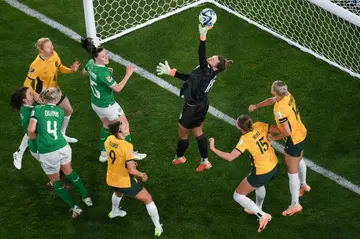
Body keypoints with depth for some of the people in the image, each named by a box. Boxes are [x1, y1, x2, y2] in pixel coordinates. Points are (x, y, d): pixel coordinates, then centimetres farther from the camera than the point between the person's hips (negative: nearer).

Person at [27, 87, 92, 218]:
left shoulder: (37, 109, -2)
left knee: (55, 180, 17)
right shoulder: (60, 112, 9)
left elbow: (31, 130, -11)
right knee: (69, 172, 30)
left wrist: (34, 138, 9)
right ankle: (86, 198, 35)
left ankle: (74, 207, 15)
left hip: (47, 153, -3)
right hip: (63, 147, 3)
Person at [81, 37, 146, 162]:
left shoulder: (91, 63, -9)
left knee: (106, 125, 28)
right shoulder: (103, 72, -34)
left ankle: (103, 154, 36)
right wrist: (128, 74, -28)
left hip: (96, 104, 8)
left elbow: (84, 72, 15)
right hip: (107, 106, -8)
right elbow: (117, 88, -30)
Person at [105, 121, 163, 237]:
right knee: (148, 199, 11)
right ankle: (158, 227, 17)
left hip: (111, 180, 7)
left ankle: (114, 212, 66)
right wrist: (142, 175, -9)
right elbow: (131, 170, -28)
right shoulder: (126, 147, -31)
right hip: (125, 182, -7)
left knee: (119, 192, 42)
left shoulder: (109, 139, -10)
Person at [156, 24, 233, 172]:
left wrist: (203, 36, -61)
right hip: (201, 105, 9)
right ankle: (205, 161, 36)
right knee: (198, 132, 25)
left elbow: (202, 58, -52)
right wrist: (170, 72, 3)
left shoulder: (207, 71, -32)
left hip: (193, 108, -9)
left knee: (183, 133, 17)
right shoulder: (207, 71, -5)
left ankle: (179, 157, 43)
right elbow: (190, 77, 5)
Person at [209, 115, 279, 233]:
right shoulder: (259, 126, -10)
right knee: (258, 182, 40)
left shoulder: (245, 139, -24)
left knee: (238, 196, 11)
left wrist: (213, 149, -18)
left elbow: (230, 157, -29)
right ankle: (258, 209, 56)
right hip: (275, 167, 7)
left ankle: (263, 216, 5)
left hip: (262, 173, -7)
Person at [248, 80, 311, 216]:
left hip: (294, 142, -9)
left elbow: (287, 132, -31)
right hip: (302, 134, 9)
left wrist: (275, 138, -14)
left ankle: (295, 204, 19)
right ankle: (303, 185, 59)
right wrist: (256, 106, 17)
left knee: (292, 172, 6)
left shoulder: (280, 110, -34)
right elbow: (272, 100, 12)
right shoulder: (288, 96, -9)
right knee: (299, 160, 33)